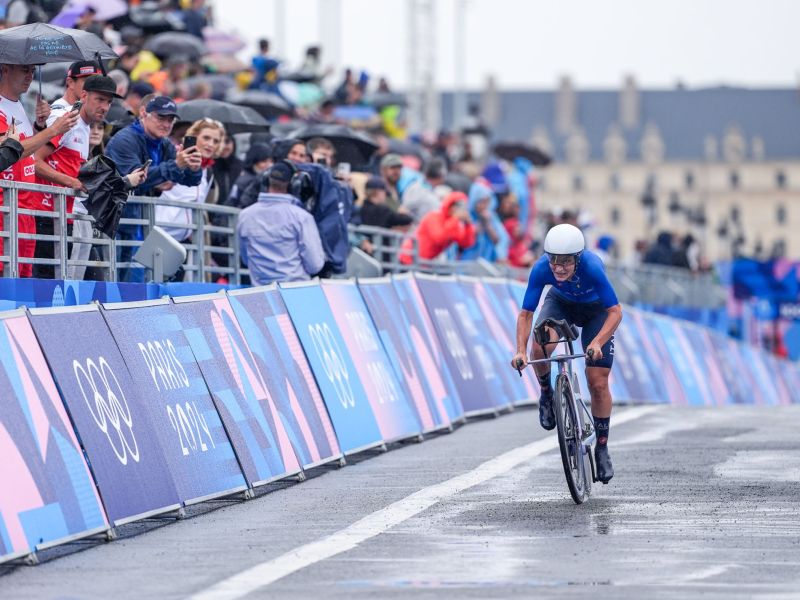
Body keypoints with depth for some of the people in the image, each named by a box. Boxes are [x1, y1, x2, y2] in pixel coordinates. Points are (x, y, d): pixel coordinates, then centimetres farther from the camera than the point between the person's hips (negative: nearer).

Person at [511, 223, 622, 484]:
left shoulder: (592, 267, -39)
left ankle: (602, 447, 10)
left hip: (595, 310, -1)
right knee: (540, 348, -31)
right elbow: (525, 314, -26)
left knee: (598, 383, -7)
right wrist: (520, 351, -40)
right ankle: (546, 393, 1)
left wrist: (597, 343, -49)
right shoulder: (541, 269, -32)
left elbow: (615, 311, -34)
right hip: (560, 303, 2)